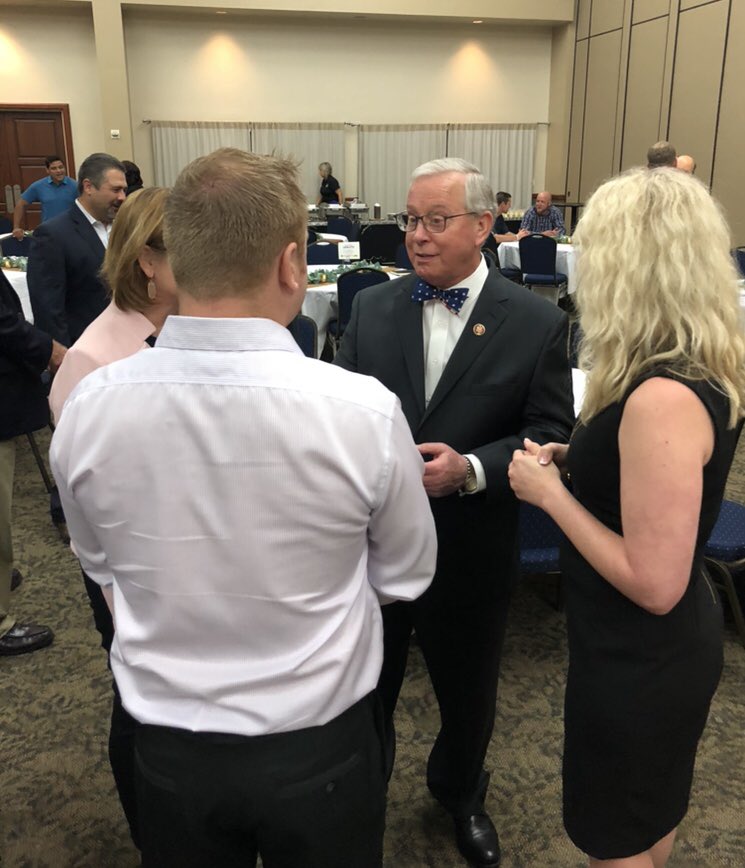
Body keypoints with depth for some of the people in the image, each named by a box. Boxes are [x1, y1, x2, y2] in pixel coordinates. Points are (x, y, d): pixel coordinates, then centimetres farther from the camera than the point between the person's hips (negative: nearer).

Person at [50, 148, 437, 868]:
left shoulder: (89, 407, -18)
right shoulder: (363, 409, -26)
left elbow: (101, 564, 1)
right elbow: (405, 576, -8)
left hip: (166, 745, 2)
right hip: (318, 745, -1)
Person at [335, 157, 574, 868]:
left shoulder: (537, 323, -9)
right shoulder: (372, 309, -2)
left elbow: (551, 436, -8)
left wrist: (471, 469, -24)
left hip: (470, 552, -1)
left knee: (467, 694, 22)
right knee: (365, 686, 21)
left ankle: (460, 793, 54)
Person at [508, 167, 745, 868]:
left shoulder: (661, 397, -32)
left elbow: (654, 584, -29)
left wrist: (550, 492, -20)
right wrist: (576, 458, 1)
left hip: (637, 661, -8)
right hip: (672, 645, 9)